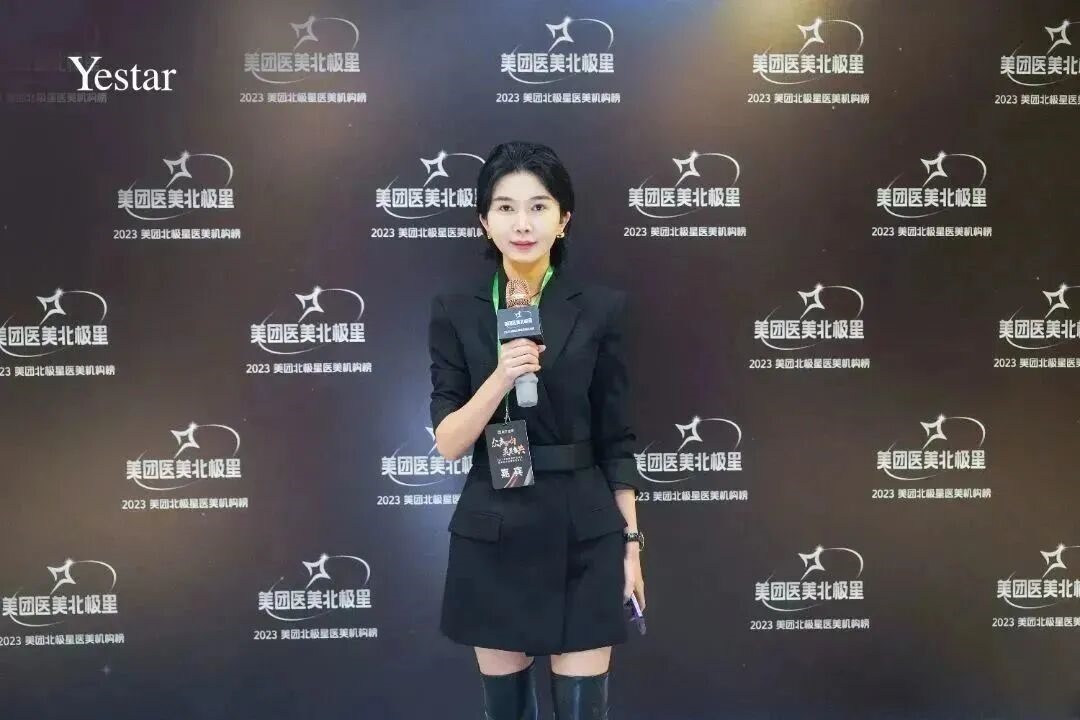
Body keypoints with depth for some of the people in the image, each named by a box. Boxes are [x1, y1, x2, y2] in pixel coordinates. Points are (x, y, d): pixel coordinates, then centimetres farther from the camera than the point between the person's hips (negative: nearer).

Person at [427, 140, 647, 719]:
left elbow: (616, 440, 3)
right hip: (492, 537, 1)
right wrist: (501, 377, -22)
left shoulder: (600, 308, -2)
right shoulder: (455, 313, 0)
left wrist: (631, 541, 3)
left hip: (583, 534, -1)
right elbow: (448, 442, -6)